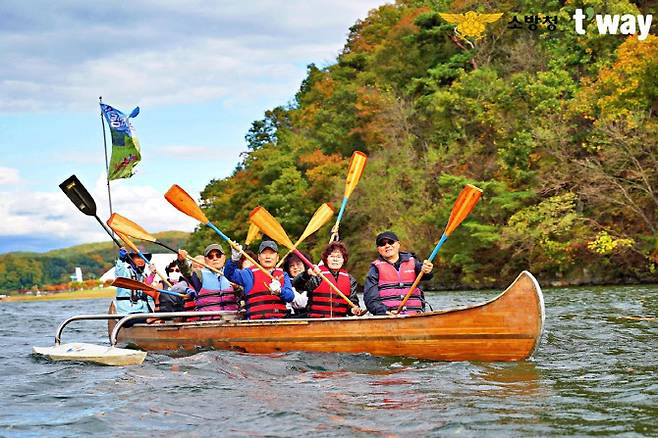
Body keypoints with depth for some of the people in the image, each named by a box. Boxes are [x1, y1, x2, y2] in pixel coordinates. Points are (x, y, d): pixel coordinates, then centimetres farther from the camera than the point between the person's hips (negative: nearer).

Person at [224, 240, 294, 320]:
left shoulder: (283, 275, 20)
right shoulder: (250, 274, 13)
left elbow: (290, 296, 5)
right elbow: (230, 274, -3)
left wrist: (279, 291, -16)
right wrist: (234, 259, -23)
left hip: (280, 319, 2)